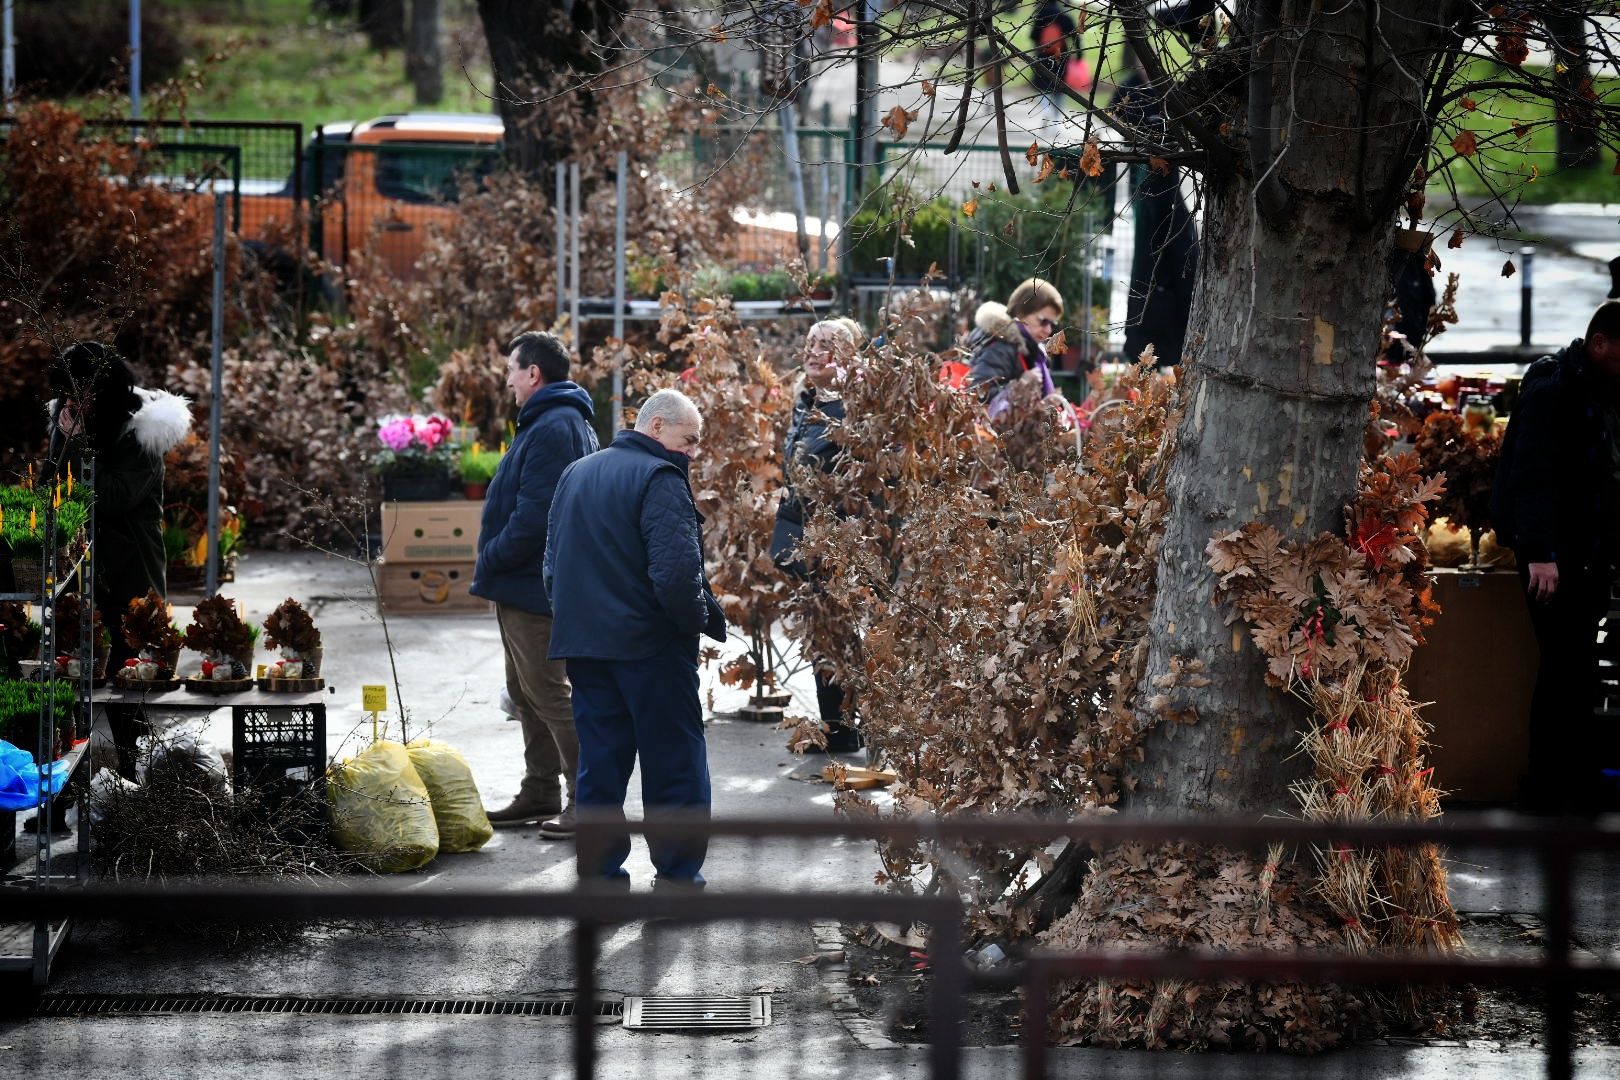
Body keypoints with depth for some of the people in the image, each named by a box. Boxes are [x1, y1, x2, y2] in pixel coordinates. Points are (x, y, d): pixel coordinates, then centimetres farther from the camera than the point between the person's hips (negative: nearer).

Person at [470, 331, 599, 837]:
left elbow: (534, 515, -27)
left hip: (534, 585, -11)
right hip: (525, 585, 11)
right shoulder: (560, 421, 15)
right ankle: (540, 793, 27)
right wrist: (493, 567, 15)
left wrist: (491, 561, -15)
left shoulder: (552, 429, -20)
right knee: (526, 691, 18)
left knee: (547, 692, -7)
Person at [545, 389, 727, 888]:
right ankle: (677, 872, 3)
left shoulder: (575, 474, 14)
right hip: (649, 643, -7)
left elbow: (553, 565, 20)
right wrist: (702, 619, -9)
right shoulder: (659, 480, -14)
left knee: (600, 759, 12)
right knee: (675, 759, 2)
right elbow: (677, 571, -24)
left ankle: (599, 870, 12)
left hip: (581, 641, 7)